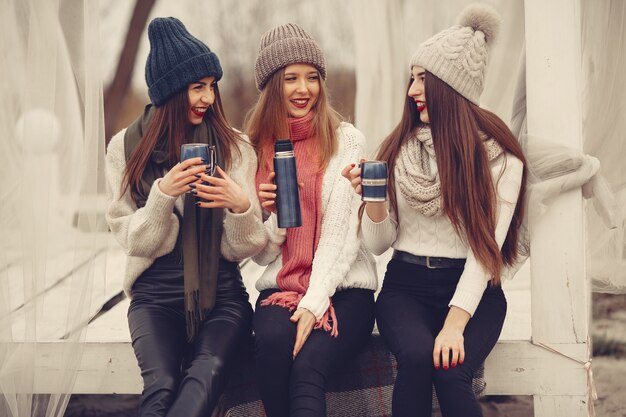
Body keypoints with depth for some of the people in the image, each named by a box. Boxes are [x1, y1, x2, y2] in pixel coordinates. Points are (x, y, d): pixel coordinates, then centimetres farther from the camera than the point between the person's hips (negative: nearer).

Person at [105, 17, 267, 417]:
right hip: (156, 294, 0)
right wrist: (163, 194, -16)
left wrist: (240, 205, -19)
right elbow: (135, 242, 2)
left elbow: (242, 249, 2)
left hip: (221, 292, 0)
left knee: (207, 372, -32)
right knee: (161, 385, -30)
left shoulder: (235, 147, 3)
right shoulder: (127, 147, 3)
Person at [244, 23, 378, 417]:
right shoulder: (257, 147, 8)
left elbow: (343, 230, -9)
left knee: (308, 366, -33)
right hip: (281, 287, 3)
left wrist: (314, 303, -19)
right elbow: (261, 252, 7)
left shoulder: (347, 140, -1)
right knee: (273, 340, -32)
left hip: (344, 287, -2)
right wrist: (275, 214, -14)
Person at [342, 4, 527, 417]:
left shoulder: (498, 155, -2)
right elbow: (379, 244, 7)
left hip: (472, 289, -2)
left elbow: (487, 246, -9)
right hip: (406, 286, 2)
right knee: (417, 356, -30)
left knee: (450, 371, -30)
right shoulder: (400, 147, 6)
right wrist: (373, 200, -14)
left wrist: (455, 322, -20)